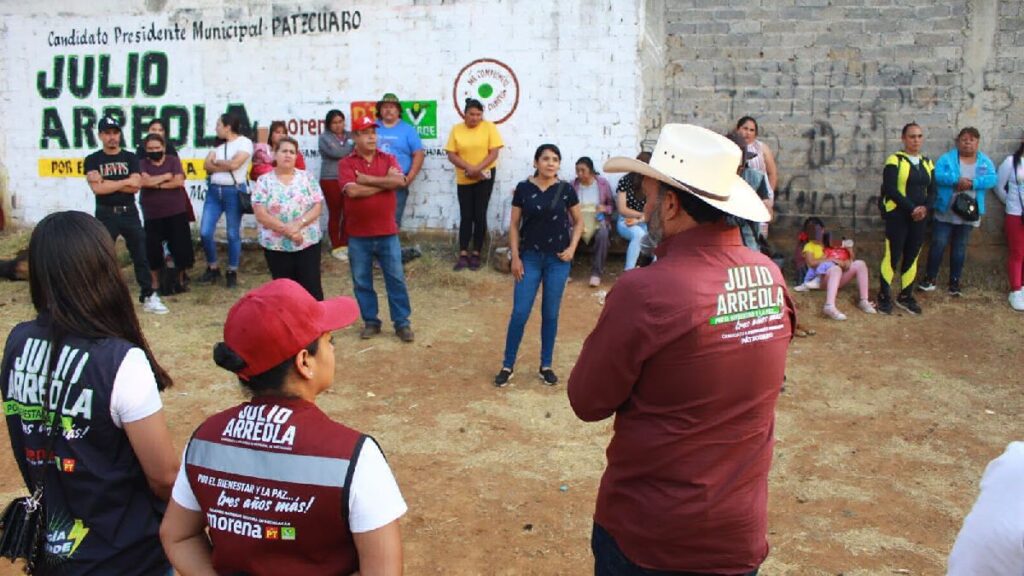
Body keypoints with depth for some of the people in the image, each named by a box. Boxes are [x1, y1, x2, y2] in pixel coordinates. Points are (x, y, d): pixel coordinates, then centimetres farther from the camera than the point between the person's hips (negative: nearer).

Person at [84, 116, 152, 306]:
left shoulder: (131, 158, 4)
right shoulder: (92, 160, 0)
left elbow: (136, 186, -10)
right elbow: (97, 188, -14)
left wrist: (105, 183, -13)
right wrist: (125, 182, -10)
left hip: (129, 213, 2)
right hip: (106, 215, -1)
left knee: (140, 254, 6)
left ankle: (147, 295, 15)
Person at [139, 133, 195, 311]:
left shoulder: (173, 160, 1)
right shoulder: (142, 163, 1)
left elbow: (179, 181, -13)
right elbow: (145, 181, -17)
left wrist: (157, 184, -13)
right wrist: (166, 177, -10)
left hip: (176, 212, 0)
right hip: (152, 215, 0)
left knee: (180, 245, 3)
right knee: (153, 250, 3)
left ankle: (181, 278, 26)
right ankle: (154, 286, 17)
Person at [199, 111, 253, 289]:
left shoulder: (245, 142, -5)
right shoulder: (218, 144, 15)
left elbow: (234, 163, -18)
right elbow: (207, 165, 3)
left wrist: (217, 162, -2)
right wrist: (226, 166, -12)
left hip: (234, 191, -6)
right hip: (214, 190, 6)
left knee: (233, 234, 2)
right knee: (205, 232, 1)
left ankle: (232, 273, 15)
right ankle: (212, 269, 18)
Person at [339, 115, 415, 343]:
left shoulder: (388, 159, 5)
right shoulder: (346, 163, -2)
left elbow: (400, 181, -14)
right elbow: (352, 191, -19)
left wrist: (368, 179, -14)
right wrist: (385, 182, -11)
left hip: (387, 232, 1)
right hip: (358, 234, -1)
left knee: (396, 279, 4)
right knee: (362, 281, 8)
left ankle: (402, 323, 13)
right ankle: (370, 322, 22)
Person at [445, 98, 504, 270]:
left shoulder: (489, 127, -4)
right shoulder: (456, 129, 0)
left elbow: (494, 153, -9)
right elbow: (451, 155, -4)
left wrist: (477, 169, -21)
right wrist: (469, 168, -19)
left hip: (484, 177, -2)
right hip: (463, 179, 2)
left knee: (479, 215, 0)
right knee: (465, 216, 2)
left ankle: (476, 254, 7)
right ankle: (463, 255, 4)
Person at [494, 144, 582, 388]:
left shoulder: (566, 190, -3)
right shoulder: (523, 189, -3)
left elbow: (579, 221, 9)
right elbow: (514, 225, 2)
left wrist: (572, 248, -4)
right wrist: (515, 257, -4)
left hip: (558, 259, 0)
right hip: (530, 257, 0)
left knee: (550, 314, 8)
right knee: (519, 313, -1)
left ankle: (546, 366, 21)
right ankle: (508, 365, 12)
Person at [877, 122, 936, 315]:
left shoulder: (927, 162, 12)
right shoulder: (895, 160, -6)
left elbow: (932, 191, 10)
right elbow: (890, 190, -14)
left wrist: (925, 207, -10)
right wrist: (911, 208, -19)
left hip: (920, 216, 6)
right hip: (898, 215, -5)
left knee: (912, 257, 10)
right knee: (892, 256, -3)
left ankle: (905, 296, 19)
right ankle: (884, 296, 7)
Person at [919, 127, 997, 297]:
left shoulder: (985, 161, 5)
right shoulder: (947, 158, -3)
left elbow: (992, 179, -8)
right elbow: (937, 175, -17)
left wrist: (972, 183, -23)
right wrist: (957, 180, -28)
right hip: (944, 212, -2)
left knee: (960, 247, 9)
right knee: (938, 244, 0)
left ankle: (955, 282, 18)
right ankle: (930, 278, 11)